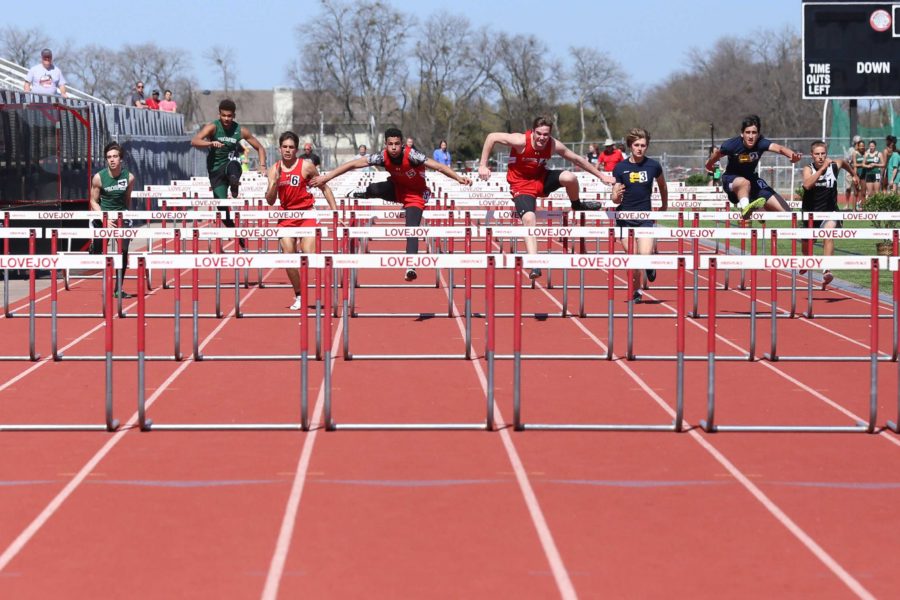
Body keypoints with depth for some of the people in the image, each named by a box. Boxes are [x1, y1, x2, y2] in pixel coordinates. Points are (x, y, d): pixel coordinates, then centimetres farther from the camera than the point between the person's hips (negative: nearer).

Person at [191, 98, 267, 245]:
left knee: (233, 163, -37)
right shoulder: (212, 127, -8)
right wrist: (211, 143, -42)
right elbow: (194, 141, -25)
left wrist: (262, 166, -6)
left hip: (230, 166, 2)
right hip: (216, 171, -2)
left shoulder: (240, 131, -2)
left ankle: (234, 184, -43)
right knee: (222, 206, -4)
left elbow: (259, 148, 10)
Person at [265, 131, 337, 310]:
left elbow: (324, 187, 4)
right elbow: (270, 201, 0)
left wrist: (335, 210, -1)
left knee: (309, 254, -16)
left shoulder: (306, 166, -6)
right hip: (286, 216, 3)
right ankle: (298, 296, 12)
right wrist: (275, 181, -15)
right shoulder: (274, 169, 2)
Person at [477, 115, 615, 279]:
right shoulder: (521, 141, -26)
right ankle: (534, 264, -24)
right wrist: (482, 165, -23)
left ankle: (577, 205, 12)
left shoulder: (554, 145, -14)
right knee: (528, 219, -24)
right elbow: (491, 137, -20)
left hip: (542, 179, 3)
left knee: (570, 178, -23)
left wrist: (601, 176, 6)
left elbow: (577, 159, 0)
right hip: (522, 185, -3)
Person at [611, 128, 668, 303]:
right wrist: (617, 195, -24)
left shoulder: (653, 166, -1)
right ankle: (636, 291, 20)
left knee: (646, 255, -15)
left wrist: (665, 206, 27)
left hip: (645, 217, 0)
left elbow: (662, 186, 19)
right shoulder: (620, 168, -3)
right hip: (625, 217, 0)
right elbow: (615, 199, -1)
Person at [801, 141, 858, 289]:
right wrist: (822, 168, -41)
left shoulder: (835, 165, -9)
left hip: (829, 211, -1)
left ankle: (827, 270, -40)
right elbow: (807, 185, -38)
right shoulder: (808, 169, -16)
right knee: (807, 242, 20)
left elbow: (845, 162, 17)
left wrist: (853, 174, 31)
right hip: (811, 212, 1)